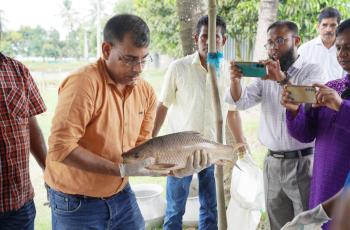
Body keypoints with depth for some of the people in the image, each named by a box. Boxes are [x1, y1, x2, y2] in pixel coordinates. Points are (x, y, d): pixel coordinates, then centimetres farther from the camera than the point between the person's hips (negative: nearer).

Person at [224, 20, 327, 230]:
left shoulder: (313, 71, -3)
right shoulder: (265, 75, 11)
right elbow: (241, 101, -3)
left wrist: (283, 79, -38)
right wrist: (236, 79, -23)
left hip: (303, 162, -4)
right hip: (273, 163, 4)